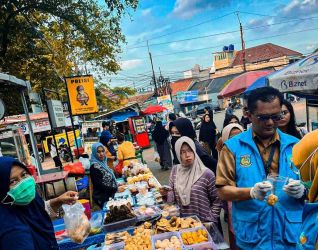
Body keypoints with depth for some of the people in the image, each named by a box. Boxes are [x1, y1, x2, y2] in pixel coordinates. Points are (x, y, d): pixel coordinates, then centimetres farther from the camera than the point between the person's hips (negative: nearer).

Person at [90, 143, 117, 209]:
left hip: (110, 196, 8)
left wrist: (118, 184, 9)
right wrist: (116, 189, -24)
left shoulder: (103, 163, 5)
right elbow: (100, 186, -22)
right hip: (103, 199, -8)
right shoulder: (94, 167, -19)